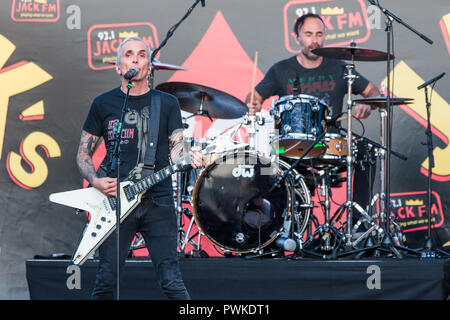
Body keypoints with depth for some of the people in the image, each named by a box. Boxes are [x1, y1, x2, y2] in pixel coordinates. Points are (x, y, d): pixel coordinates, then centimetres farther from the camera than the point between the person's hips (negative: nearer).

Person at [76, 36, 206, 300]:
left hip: (158, 201, 0)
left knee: (171, 280, -7)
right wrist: (96, 181, -6)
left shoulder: (167, 104, 10)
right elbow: (83, 154, 13)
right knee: (107, 280, 1)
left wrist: (191, 159, -15)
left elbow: (176, 150, 8)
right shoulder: (103, 104, 9)